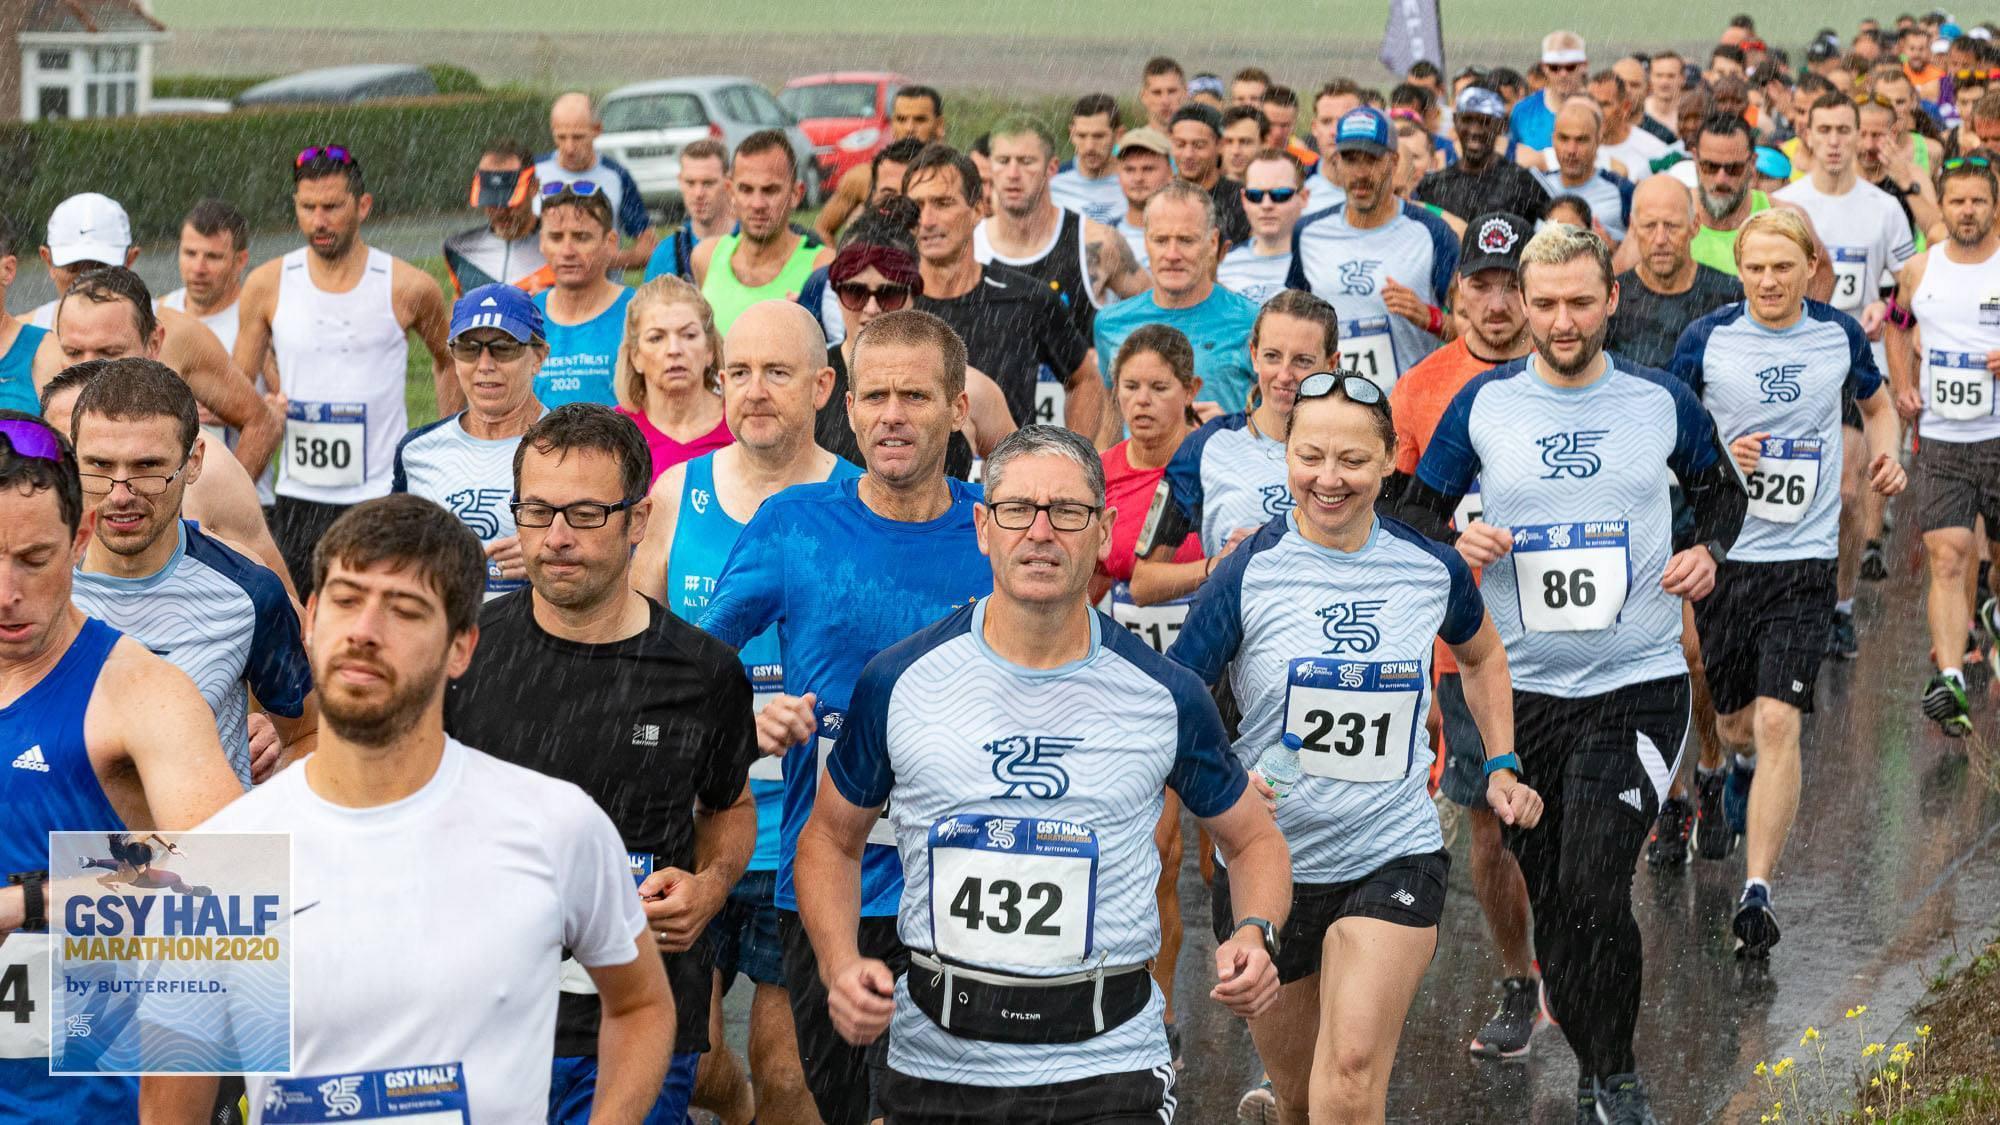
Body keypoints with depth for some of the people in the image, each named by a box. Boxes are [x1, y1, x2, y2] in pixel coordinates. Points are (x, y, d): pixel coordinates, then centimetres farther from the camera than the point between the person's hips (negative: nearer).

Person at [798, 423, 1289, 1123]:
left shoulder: (1166, 697, -1)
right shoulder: (898, 682, -1)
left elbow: (1255, 840, 13)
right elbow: (831, 838, 11)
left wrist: (1255, 935, -8)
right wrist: (840, 966, -6)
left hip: (1107, 1067, -1)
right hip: (934, 1060, 1)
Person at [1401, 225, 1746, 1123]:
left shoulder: (1663, 401, 0)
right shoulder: (1481, 406, 0)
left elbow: (1722, 490, 17)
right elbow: (1416, 512, 9)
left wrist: (1707, 551, -3)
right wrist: (1458, 547, -12)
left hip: (1639, 685, -2)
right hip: (1521, 688, 2)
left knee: (1594, 887, -16)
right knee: (1548, 900, 8)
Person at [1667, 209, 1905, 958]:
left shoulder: (1840, 335, 0)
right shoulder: (1707, 338, -4)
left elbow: (1876, 403, 20)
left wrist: (1887, 452, -1)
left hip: (1804, 558, -1)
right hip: (1722, 552, 1)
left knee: (1777, 721, -14)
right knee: (1735, 722, 14)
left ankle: (1758, 892, -11)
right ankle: (1745, 766, 53)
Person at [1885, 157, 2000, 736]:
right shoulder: (1919, 270, 6)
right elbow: (1897, 324, 25)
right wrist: (1903, 386, 13)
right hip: (1940, 442, 2)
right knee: (1947, 558, -7)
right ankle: (1949, 678, -14)